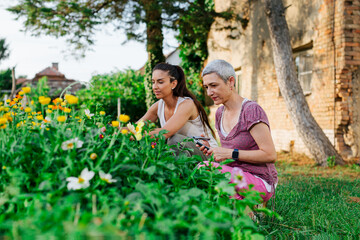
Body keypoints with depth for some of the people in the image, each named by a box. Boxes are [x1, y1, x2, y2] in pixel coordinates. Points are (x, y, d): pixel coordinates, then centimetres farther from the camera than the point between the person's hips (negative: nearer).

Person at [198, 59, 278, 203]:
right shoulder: (220, 113, 11)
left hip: (259, 181, -7)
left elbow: (270, 155, -18)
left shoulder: (252, 110, -14)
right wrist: (210, 151, -1)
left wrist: (230, 153, -20)